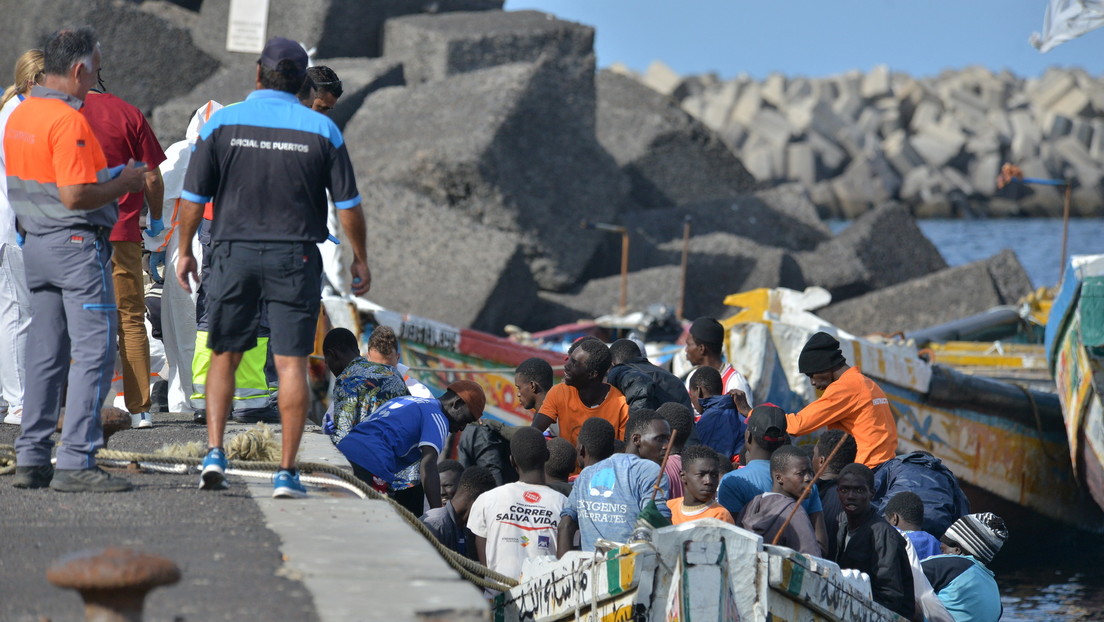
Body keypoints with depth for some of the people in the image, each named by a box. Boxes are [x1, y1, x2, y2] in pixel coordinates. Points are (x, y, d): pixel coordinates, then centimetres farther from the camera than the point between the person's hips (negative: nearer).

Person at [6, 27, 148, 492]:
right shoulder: (68, 121, -18)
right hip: (76, 245, -9)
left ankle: (31, 459, 14)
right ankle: (75, 462, -10)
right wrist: (125, 183, -9)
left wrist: (109, 177, 19)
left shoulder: (19, 116, 12)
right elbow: (75, 196, -23)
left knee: (46, 354, 13)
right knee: (94, 353, -6)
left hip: (35, 242, 9)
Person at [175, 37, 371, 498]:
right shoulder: (322, 130, 0)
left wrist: (185, 251, 13)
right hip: (295, 258, 0)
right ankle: (286, 472, -1)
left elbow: (194, 197, 1)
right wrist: (359, 258, 14)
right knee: (291, 363, 1)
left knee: (223, 356, 14)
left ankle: (214, 451, 1)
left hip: (235, 252, 1)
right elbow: (348, 205, 2)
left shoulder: (223, 122, -1)